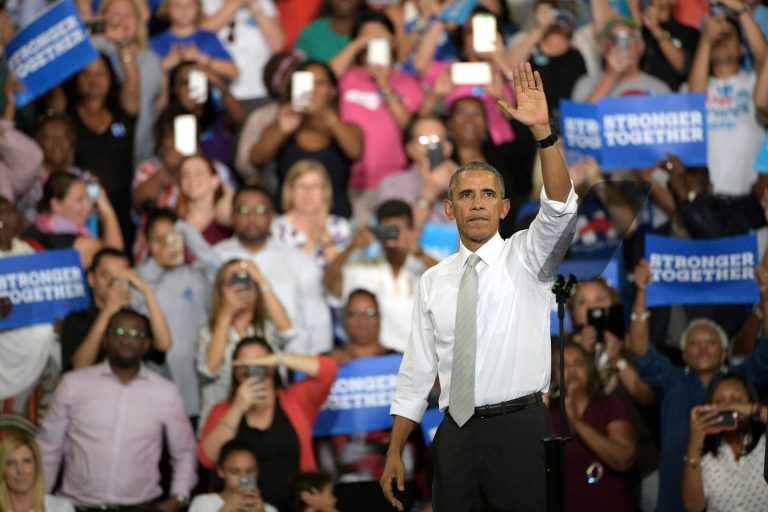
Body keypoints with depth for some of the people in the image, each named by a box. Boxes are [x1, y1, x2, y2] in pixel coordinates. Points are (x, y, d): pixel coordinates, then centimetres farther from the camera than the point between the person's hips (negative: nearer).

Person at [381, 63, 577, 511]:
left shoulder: (526, 258, 3)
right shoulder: (433, 283, 12)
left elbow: (560, 208, -17)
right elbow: (416, 374, 14)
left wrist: (542, 130, -29)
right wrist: (395, 454, 9)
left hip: (520, 428, -3)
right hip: (456, 435, 4)